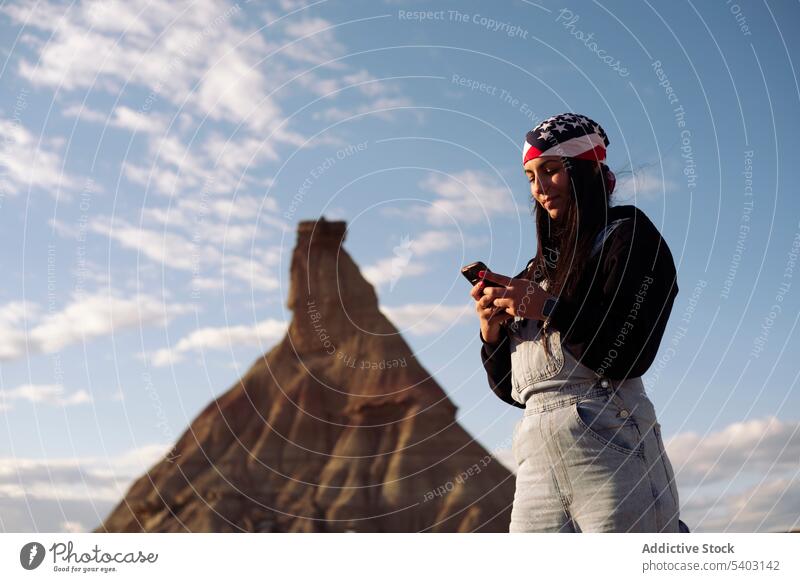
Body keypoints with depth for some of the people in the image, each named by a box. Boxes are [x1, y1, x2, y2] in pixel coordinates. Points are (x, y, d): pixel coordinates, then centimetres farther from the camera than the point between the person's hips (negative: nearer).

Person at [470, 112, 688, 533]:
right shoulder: (539, 270, 23)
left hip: (610, 449, -6)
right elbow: (512, 389, 21)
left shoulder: (627, 233, 6)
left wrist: (548, 308, -10)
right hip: (537, 462, 6)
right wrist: (492, 332, 4)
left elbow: (629, 354, -9)